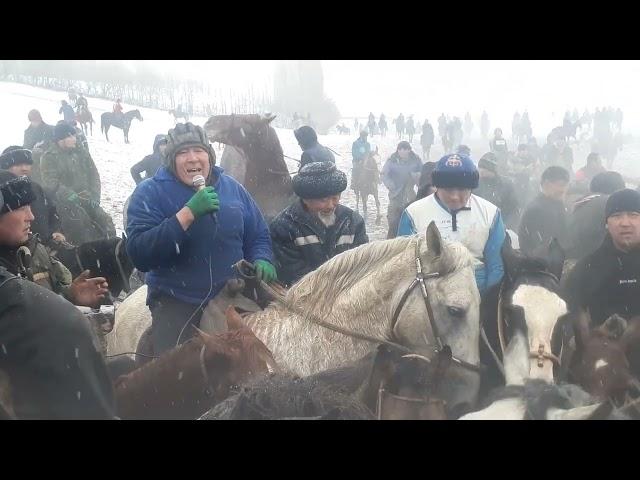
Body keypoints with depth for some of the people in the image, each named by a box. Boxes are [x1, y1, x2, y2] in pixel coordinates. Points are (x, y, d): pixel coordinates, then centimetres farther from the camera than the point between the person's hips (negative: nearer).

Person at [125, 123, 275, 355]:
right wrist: (188, 213, -26)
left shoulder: (232, 188, 6)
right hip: (176, 305, -3)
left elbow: (258, 237, 15)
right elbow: (139, 254, -20)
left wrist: (262, 261, -9)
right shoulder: (150, 193, -7)